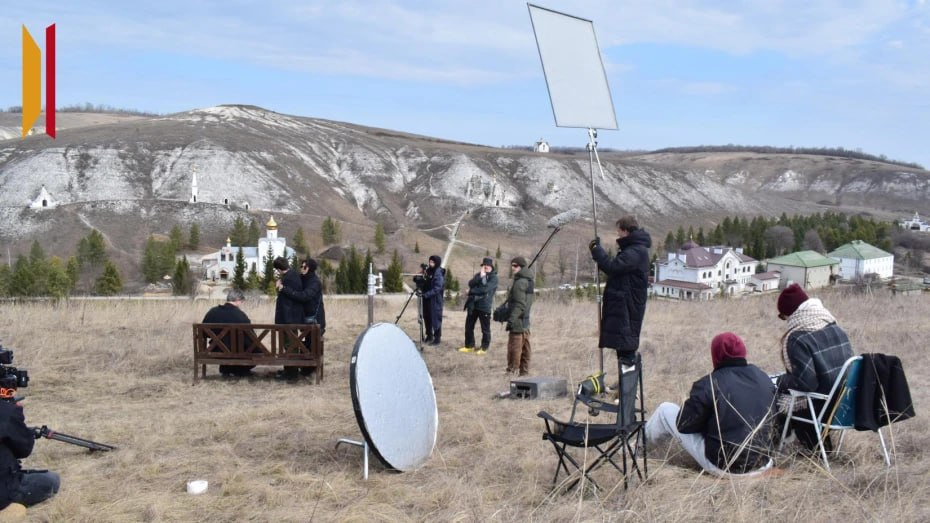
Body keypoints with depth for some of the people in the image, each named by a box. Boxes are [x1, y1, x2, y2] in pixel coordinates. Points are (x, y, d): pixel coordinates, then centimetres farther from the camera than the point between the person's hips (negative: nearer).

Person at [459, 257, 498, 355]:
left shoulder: (493, 277, -5)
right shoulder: (478, 274, 13)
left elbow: (485, 289, -18)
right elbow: (470, 283, -3)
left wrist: (472, 291, -10)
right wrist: (480, 277, -15)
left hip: (484, 306, -6)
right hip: (472, 304, 6)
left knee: (485, 329, 2)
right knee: (468, 326, 10)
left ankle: (484, 348, 13)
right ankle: (469, 346, 23)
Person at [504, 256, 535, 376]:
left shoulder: (519, 283, -15)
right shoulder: (529, 281, 15)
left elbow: (519, 304, -21)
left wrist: (512, 319, -23)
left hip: (518, 322, -10)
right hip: (526, 321, 10)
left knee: (514, 347, -6)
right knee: (525, 347, 13)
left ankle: (512, 371, -3)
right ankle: (524, 372, 19)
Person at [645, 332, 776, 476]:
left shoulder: (708, 385, -19)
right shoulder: (764, 378, -2)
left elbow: (683, 425, -11)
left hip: (722, 466, -5)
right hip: (762, 464, 5)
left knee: (666, 410, 12)